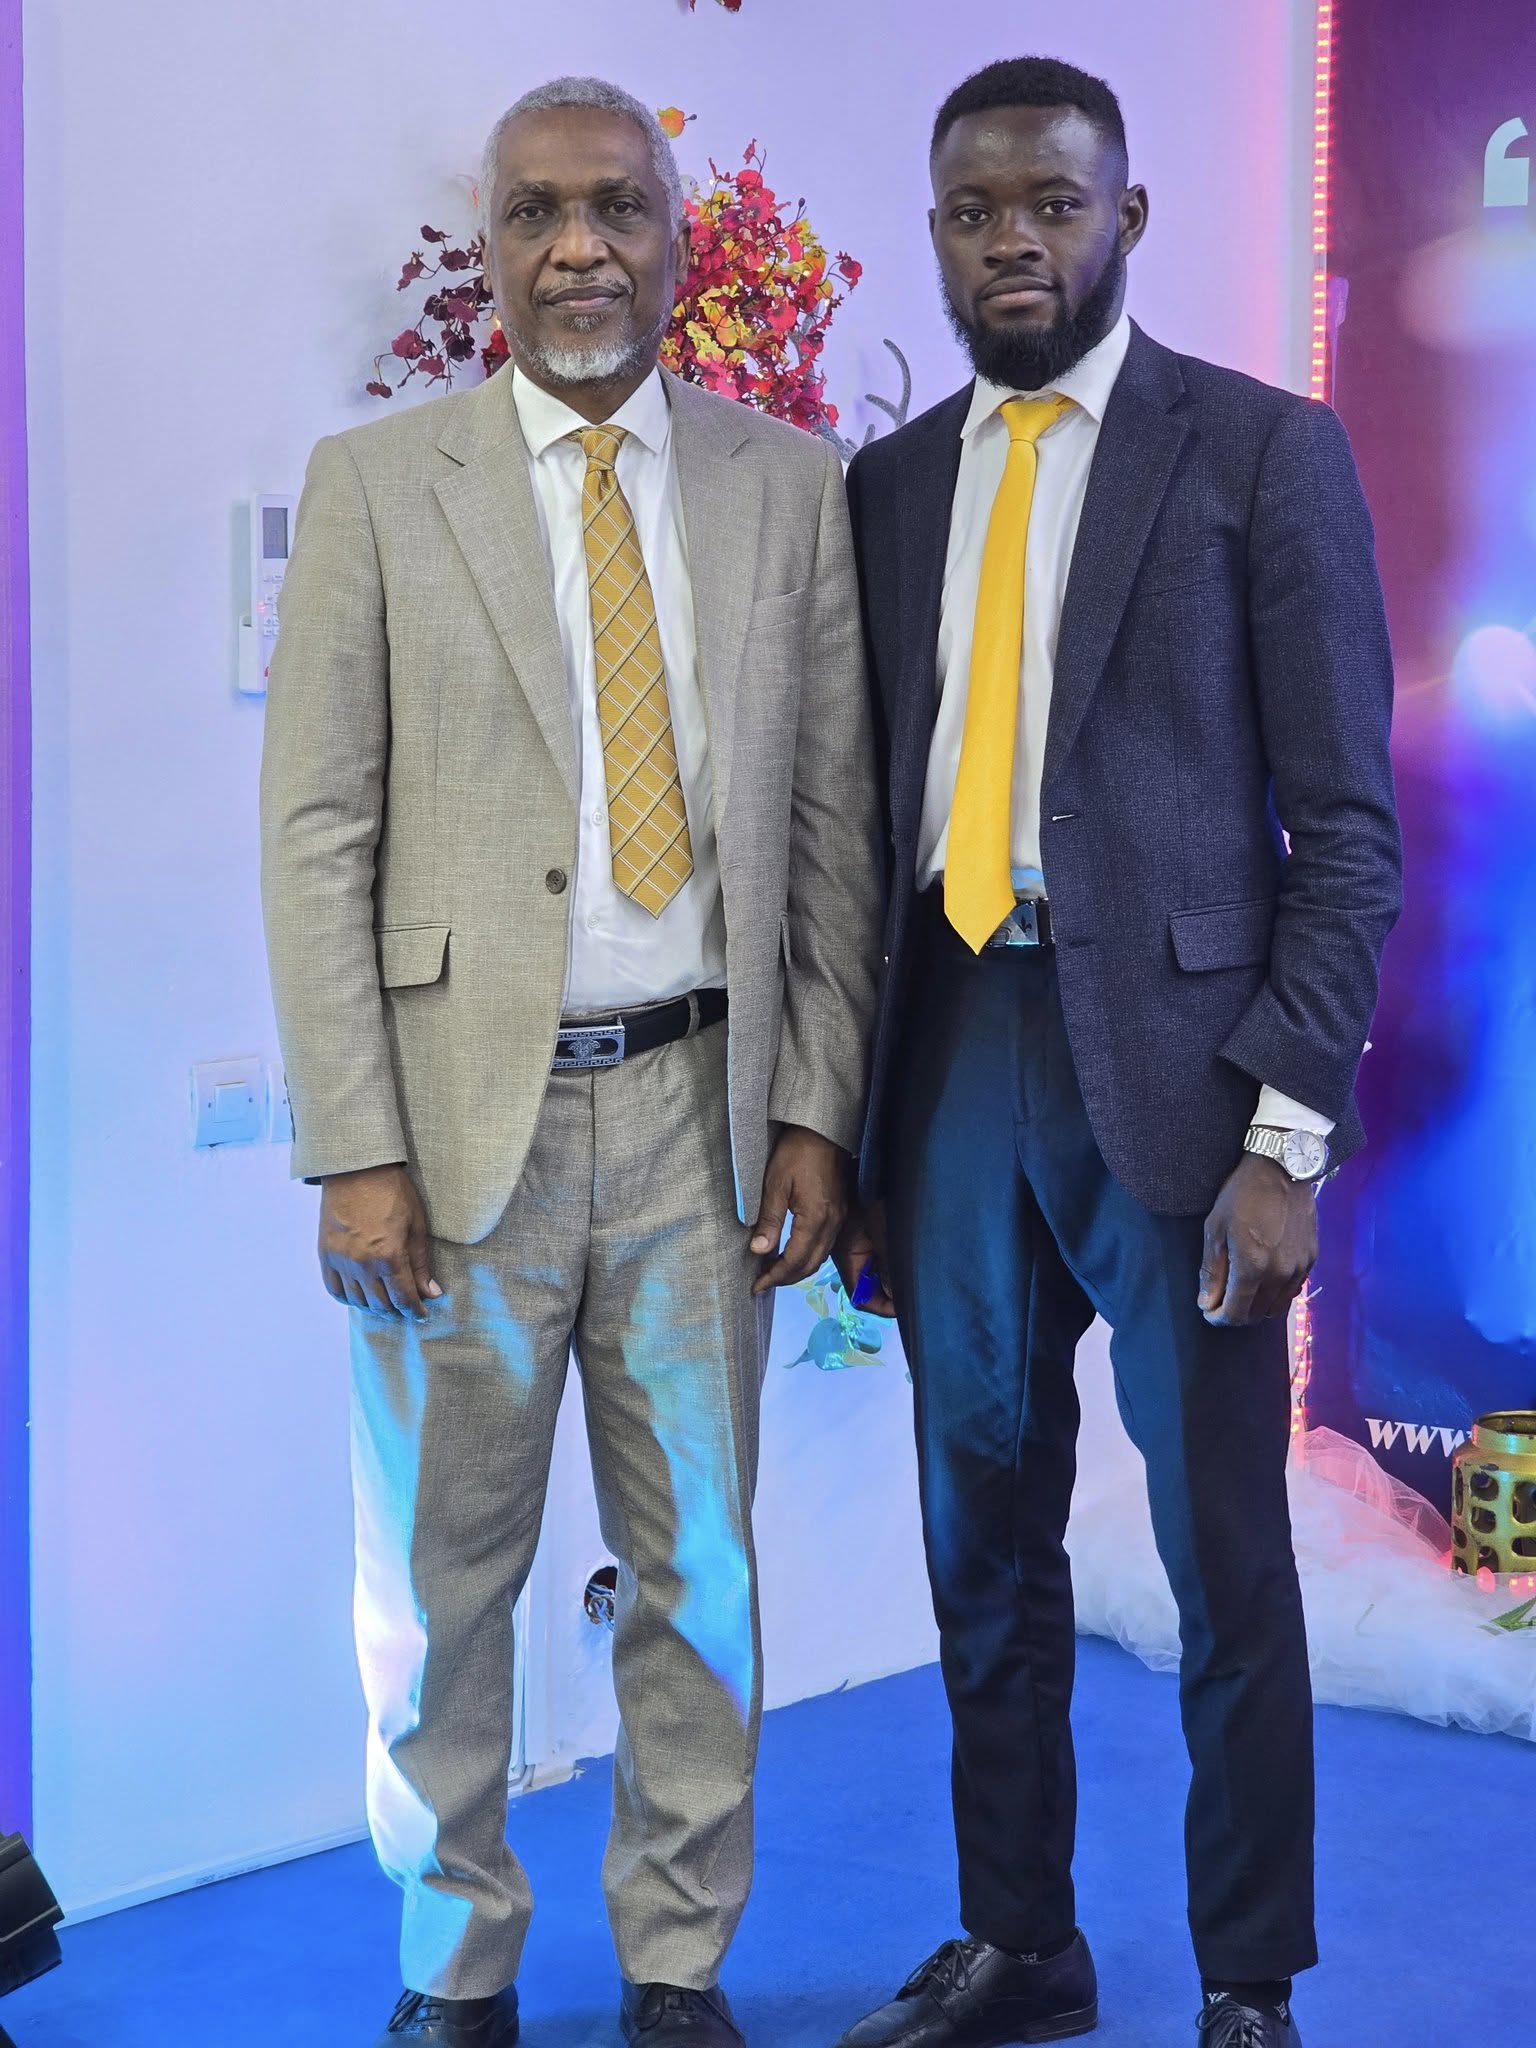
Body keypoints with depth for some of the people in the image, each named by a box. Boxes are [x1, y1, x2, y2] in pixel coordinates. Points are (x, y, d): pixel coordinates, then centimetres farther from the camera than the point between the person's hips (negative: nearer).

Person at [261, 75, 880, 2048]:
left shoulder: (789, 484, 7)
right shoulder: (376, 483, 1)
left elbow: (834, 825, 7)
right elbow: (317, 839, -3)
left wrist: (816, 1107, 0)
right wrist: (356, 1150, -9)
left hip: (700, 1107, 2)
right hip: (464, 1109, -2)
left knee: (699, 1569, 11)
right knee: (438, 1582, 7)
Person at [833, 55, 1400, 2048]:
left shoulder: (1262, 452, -2)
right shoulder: (892, 484, 12)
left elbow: (1346, 824, -5)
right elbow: (881, 814, 13)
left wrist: (1287, 1139, -12)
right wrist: (856, 1130, 8)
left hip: (1166, 1062, -4)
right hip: (953, 1053, 4)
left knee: (1225, 1565, 4)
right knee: (987, 1551, 13)